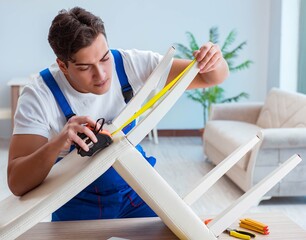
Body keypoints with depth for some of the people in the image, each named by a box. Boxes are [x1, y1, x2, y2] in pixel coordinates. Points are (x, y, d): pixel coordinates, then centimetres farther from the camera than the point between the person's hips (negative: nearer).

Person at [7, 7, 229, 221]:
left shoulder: (130, 65, -16)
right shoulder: (39, 96, -22)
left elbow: (208, 77, -11)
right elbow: (17, 184, -26)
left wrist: (213, 62, -36)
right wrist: (58, 142, -44)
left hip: (134, 191, 3)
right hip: (77, 205, -2)